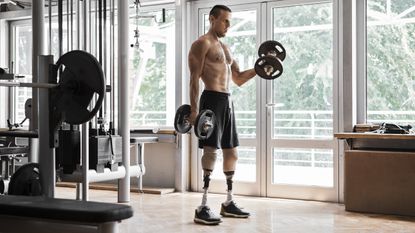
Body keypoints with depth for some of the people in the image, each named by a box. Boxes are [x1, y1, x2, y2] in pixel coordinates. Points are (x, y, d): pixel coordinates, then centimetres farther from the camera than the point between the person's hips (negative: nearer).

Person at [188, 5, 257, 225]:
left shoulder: (225, 48, 23)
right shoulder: (202, 44, -3)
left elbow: (238, 79, 25)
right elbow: (194, 79, -12)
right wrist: (194, 109, -20)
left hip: (227, 101, 9)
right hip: (212, 100, -9)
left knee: (231, 153, 12)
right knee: (211, 151, -15)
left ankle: (228, 202, 22)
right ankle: (202, 208, -14)